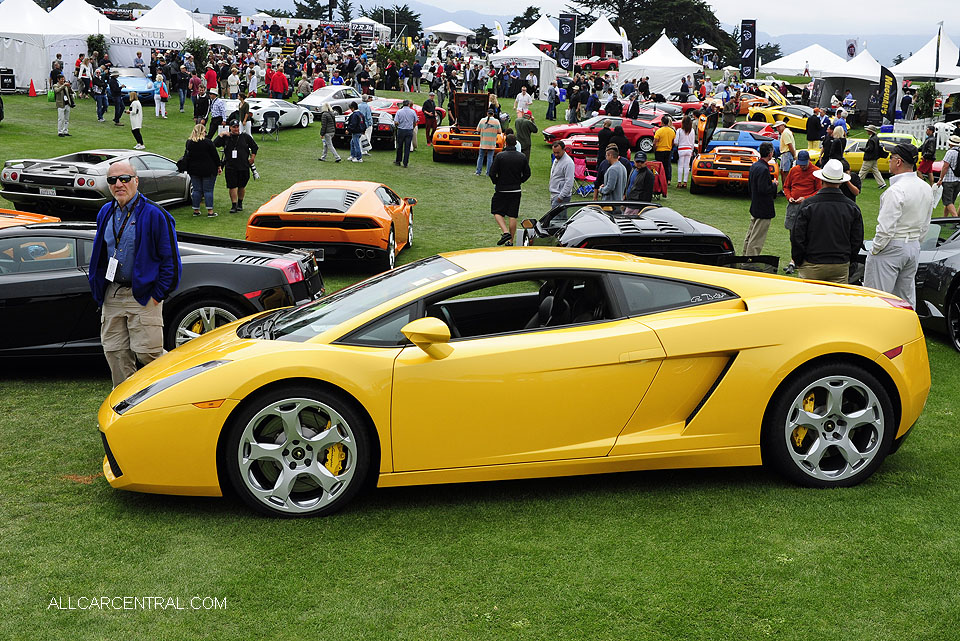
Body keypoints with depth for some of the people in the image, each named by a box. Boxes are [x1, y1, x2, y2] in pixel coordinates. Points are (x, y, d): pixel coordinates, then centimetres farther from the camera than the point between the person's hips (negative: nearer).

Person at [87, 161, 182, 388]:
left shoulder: (154, 214, -9)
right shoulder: (106, 213, 11)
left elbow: (170, 259, -9)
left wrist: (158, 294, -11)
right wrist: (98, 289, 14)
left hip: (143, 296, -6)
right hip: (112, 296, 6)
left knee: (147, 353, -9)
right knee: (115, 352, 8)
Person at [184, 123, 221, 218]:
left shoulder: (188, 142, 2)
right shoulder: (208, 142, -12)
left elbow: (186, 156, 11)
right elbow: (215, 155, -8)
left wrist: (188, 169, 21)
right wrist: (219, 166, 3)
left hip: (194, 170, 4)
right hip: (208, 171, -4)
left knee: (196, 190, 10)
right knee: (208, 190, 0)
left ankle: (196, 210, 12)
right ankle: (210, 211, -2)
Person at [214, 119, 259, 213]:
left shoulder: (245, 137, 6)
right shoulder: (226, 137, 6)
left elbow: (254, 147, 17)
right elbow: (215, 144, -3)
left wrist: (253, 157, 8)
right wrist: (221, 135, -10)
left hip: (243, 166, 1)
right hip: (230, 167, -1)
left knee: (242, 186, 10)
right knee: (232, 186, -5)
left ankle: (240, 203, 27)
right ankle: (234, 205, -2)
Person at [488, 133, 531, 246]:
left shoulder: (500, 156, -11)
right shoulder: (522, 157, -1)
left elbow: (492, 173, -11)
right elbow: (527, 174, 5)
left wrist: (496, 183, 7)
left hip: (501, 190, -3)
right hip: (516, 190, 3)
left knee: (497, 212, 9)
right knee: (513, 216, 7)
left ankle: (505, 232, -12)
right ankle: (511, 241, 11)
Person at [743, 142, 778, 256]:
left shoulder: (754, 166, 7)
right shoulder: (763, 169, -22)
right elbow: (763, 190, -26)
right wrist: (774, 185, -10)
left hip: (754, 207, 10)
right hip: (763, 209, -10)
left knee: (750, 236, 19)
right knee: (757, 239, -4)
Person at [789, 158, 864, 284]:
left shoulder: (807, 205, -9)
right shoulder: (852, 207, 1)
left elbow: (797, 237, -6)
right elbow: (857, 240, 7)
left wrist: (798, 261, 7)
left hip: (812, 266, -3)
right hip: (841, 267, 3)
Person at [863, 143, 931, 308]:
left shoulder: (895, 191, -21)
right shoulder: (926, 188, 6)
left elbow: (886, 228, -22)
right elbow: (925, 226, 13)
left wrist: (875, 250, -11)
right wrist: (914, 243, 21)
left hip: (891, 249, -8)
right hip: (914, 248, 8)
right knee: (906, 297, 17)